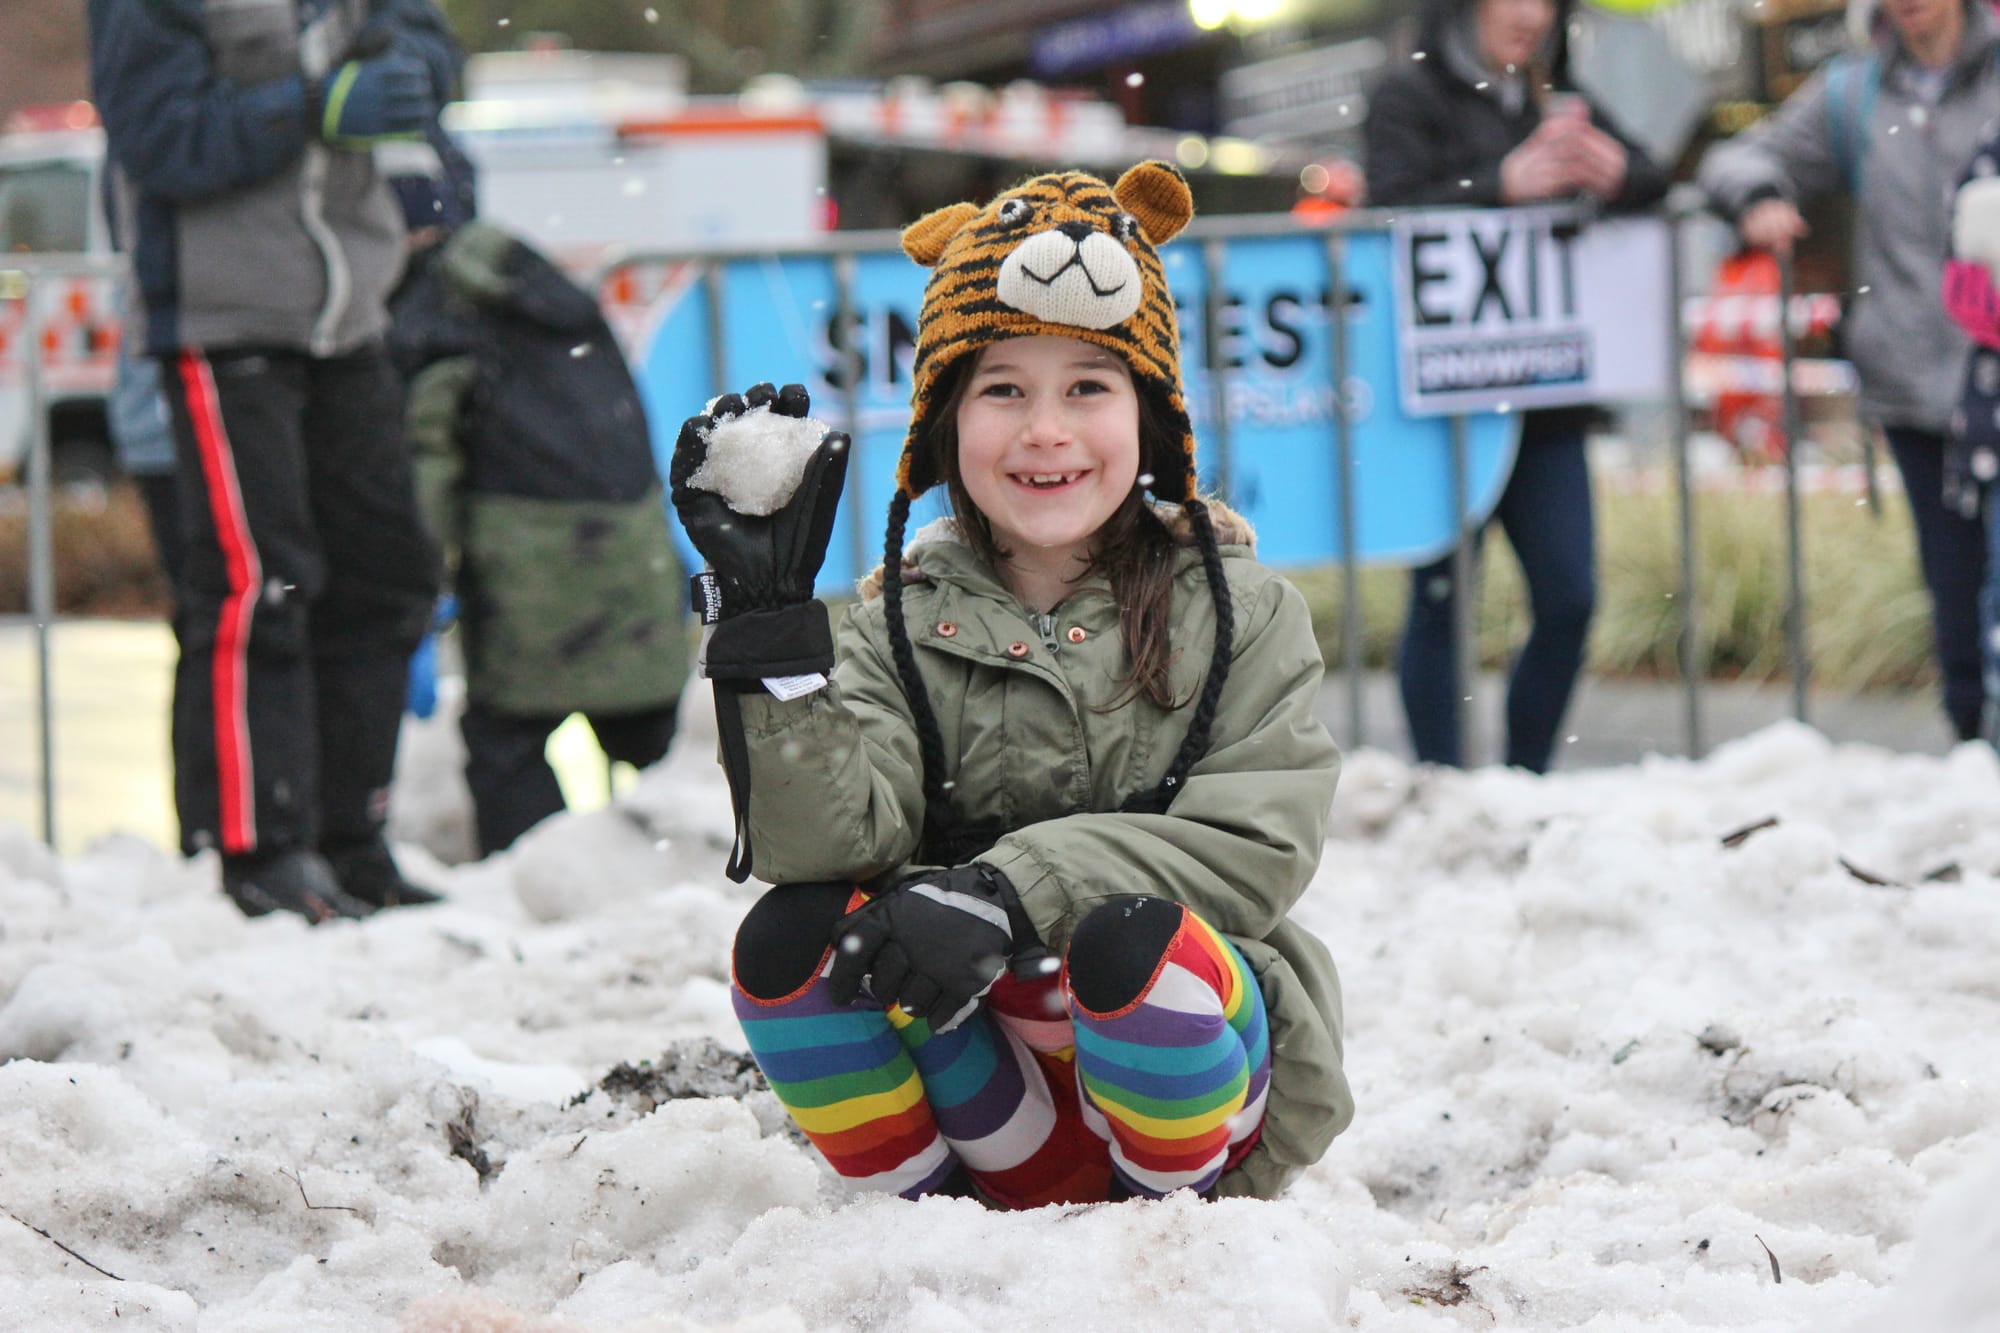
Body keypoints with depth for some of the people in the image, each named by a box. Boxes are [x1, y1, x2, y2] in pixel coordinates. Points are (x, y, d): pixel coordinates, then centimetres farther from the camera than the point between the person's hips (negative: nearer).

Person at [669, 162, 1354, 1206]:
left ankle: (1175, 1209, -6)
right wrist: (770, 619, -22)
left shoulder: (1240, 613, 1)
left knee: (1131, 935, -33)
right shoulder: (903, 629, 5)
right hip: (990, 1072, 2)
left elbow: (1258, 845, -13)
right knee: (790, 935, -22)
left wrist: (1011, 891, -25)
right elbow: (826, 843, -11)